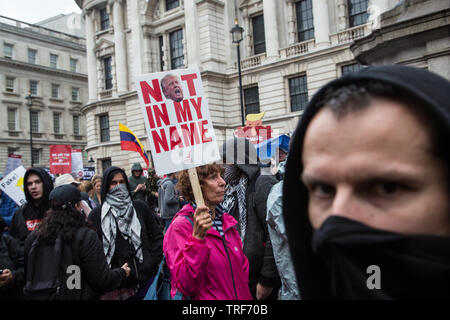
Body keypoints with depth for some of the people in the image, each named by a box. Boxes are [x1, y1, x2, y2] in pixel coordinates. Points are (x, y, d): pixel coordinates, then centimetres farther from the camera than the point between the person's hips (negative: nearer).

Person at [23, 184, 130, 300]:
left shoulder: (33, 237, -6)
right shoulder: (86, 237, -20)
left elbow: (28, 276, 5)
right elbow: (102, 281, -19)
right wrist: (122, 272, -1)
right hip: (77, 296, -4)